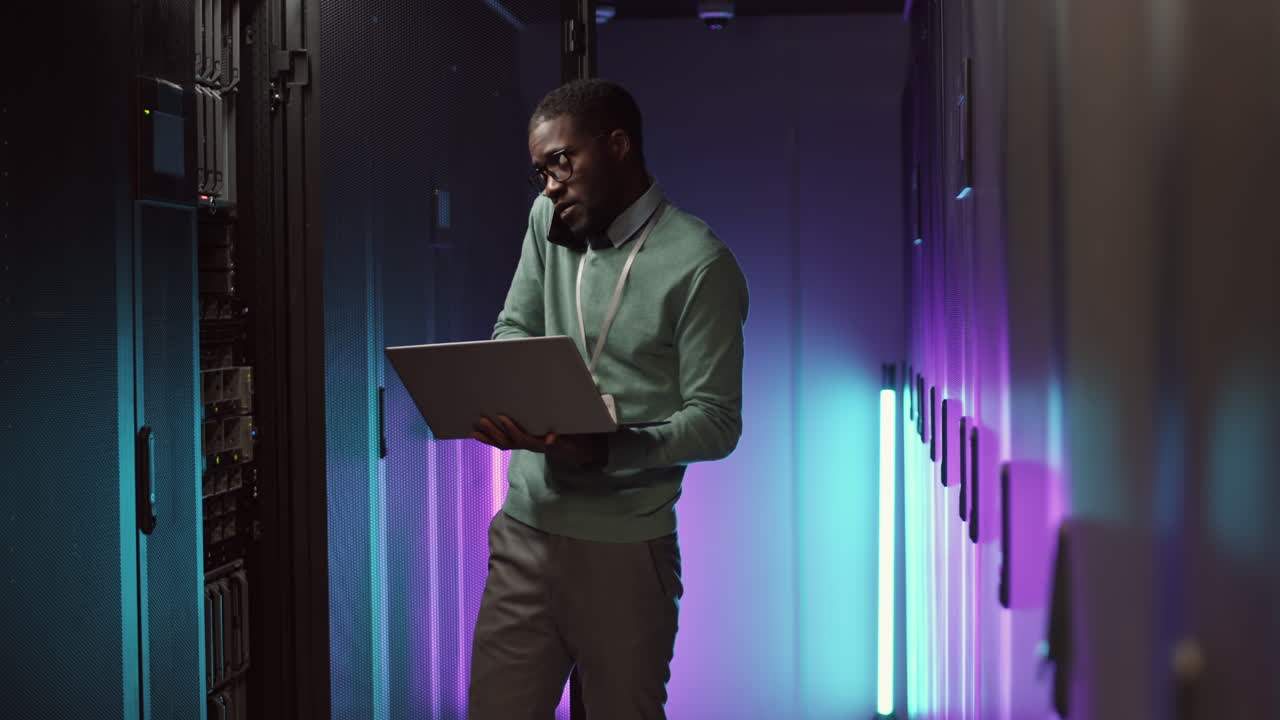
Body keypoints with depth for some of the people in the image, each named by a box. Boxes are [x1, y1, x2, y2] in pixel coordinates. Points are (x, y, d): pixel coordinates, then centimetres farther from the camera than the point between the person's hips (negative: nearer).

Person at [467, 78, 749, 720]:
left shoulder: (699, 265, -12)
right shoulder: (550, 221, 8)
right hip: (525, 530, 5)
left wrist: (607, 451, -28)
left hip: (626, 547, -5)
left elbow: (716, 421, -12)